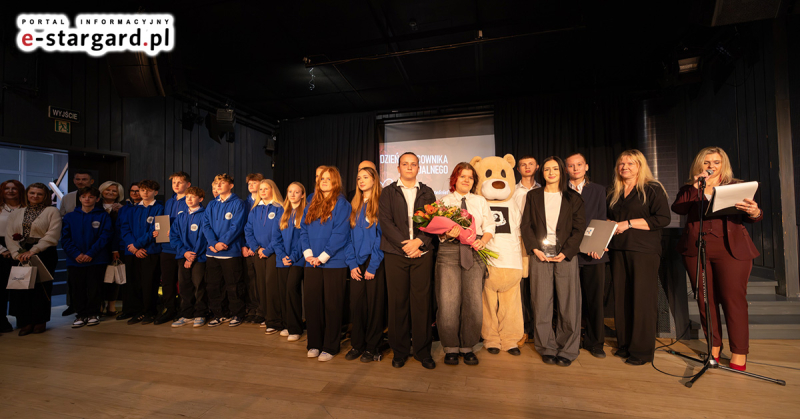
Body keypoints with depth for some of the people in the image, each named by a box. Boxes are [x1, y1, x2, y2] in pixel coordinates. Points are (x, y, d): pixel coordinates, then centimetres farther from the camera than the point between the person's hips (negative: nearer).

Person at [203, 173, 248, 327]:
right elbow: (206, 226, 5)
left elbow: (236, 226, -11)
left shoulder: (238, 203, -3)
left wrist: (223, 242, -17)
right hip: (212, 252, 6)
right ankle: (220, 314, 25)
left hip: (231, 252, -6)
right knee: (213, 286, 11)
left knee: (233, 286, 1)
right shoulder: (211, 205, 14)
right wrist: (214, 243, -11)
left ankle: (237, 314, 16)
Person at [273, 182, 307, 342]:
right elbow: (276, 236, 11)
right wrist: (282, 255, -2)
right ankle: (287, 324, 19)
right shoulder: (282, 212, 14)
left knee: (292, 287, -17)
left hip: (298, 258, -5)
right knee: (283, 290, 4)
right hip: (283, 258, 5)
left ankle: (295, 329, -5)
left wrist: (293, 257, -11)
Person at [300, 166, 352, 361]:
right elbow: (303, 230, 11)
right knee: (311, 303, 9)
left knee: (332, 305, 3)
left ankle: (330, 347, 16)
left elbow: (340, 234, -13)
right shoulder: (311, 205, 14)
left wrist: (322, 257, -14)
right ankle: (314, 344, 24)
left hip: (333, 263, -5)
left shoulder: (342, 204, -5)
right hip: (312, 263, 5)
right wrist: (308, 253, -3)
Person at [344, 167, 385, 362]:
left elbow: (381, 237, -9)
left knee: (374, 305, 2)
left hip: (374, 263, -5)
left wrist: (372, 266, -13)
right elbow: (350, 236, 10)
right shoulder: (354, 206, 13)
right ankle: (357, 345, 22)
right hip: (357, 264, 5)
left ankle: (372, 348, 16)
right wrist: (352, 264, -1)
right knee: (356, 304, 7)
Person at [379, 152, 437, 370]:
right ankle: (399, 350, 19)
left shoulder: (427, 192, 14)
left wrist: (419, 241, -11)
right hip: (395, 254, 0)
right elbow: (385, 221, -2)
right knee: (397, 302, 4)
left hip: (422, 253, 1)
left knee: (421, 302, 2)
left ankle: (423, 351, 17)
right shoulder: (388, 192, 10)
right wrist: (404, 244, -11)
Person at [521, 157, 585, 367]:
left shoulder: (573, 197, 9)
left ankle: (567, 350, 16)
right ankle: (547, 348, 14)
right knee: (541, 303, 1)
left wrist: (565, 252, -8)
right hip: (540, 254, 0)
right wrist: (535, 249, -6)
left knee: (568, 303, 1)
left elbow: (579, 228, 4)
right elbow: (526, 225, 6)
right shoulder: (533, 196, 12)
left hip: (566, 255, 0)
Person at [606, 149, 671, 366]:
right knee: (621, 298, 5)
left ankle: (642, 351, 8)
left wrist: (628, 223, -12)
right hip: (618, 251, 5)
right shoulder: (613, 193, 18)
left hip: (644, 251, -5)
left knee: (642, 299, -3)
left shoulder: (653, 189, 1)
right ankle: (624, 345, 16)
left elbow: (663, 219, -9)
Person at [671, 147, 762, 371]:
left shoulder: (736, 186, 11)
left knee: (733, 300, -4)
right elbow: (678, 209, -6)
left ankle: (739, 355, 6)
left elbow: (750, 217, 3)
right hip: (696, 249, 1)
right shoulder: (689, 189, 12)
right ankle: (714, 347, 18)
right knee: (705, 300, 6)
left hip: (731, 249, -1)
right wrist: (697, 186, -12)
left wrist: (755, 212, -20)